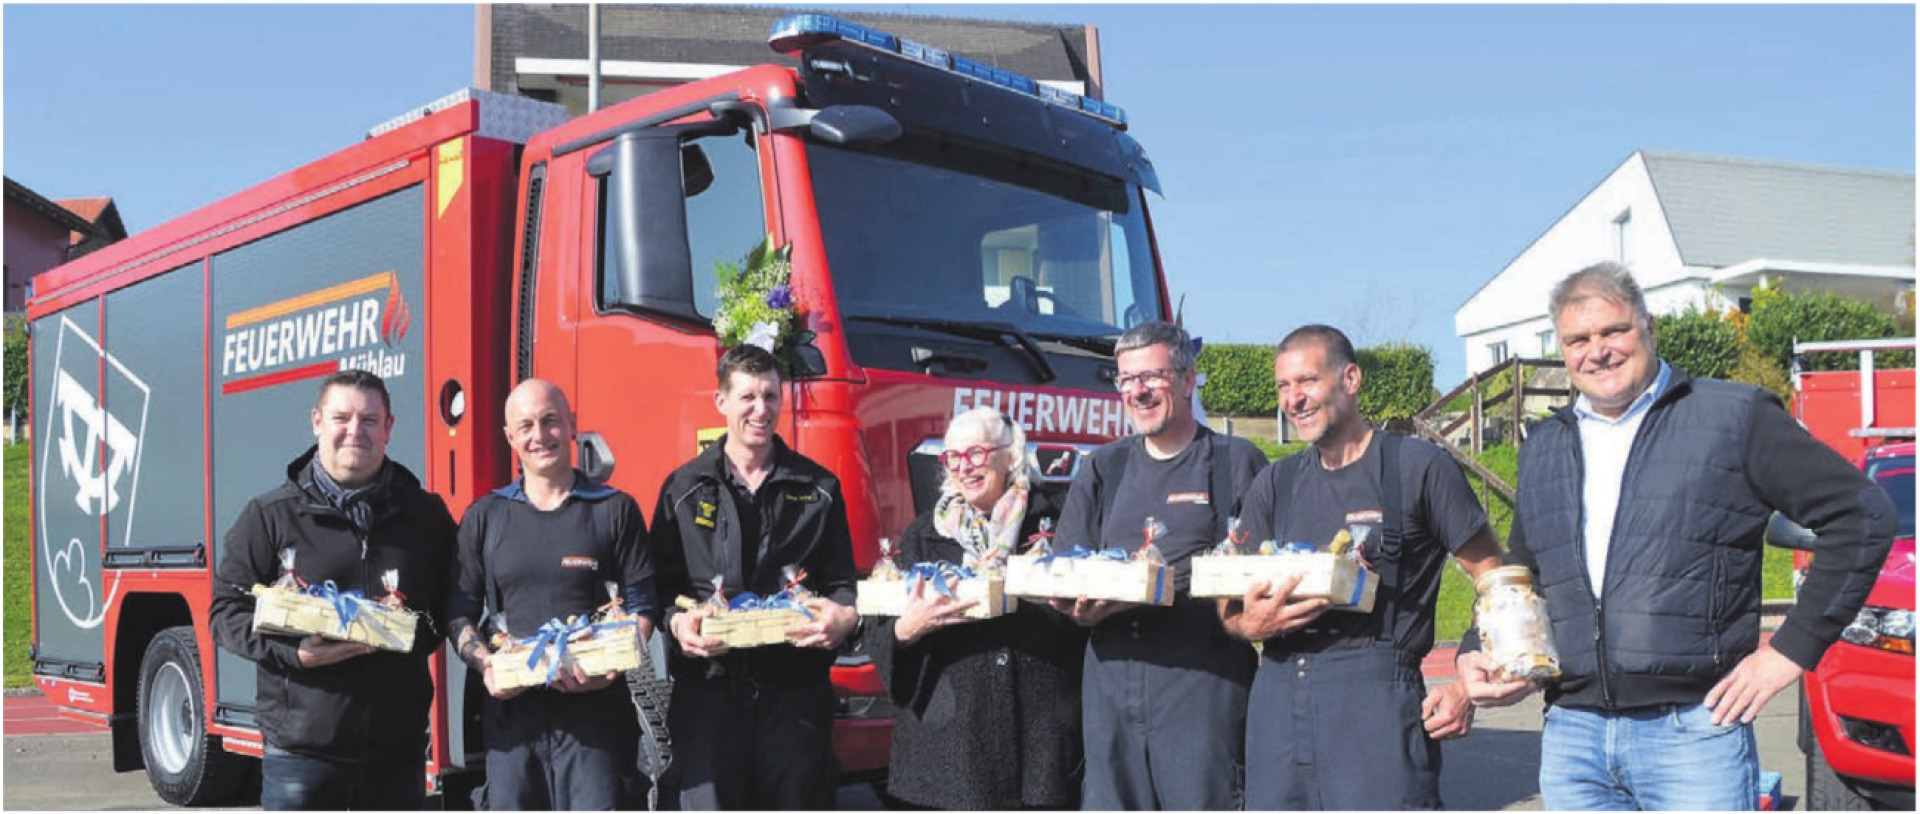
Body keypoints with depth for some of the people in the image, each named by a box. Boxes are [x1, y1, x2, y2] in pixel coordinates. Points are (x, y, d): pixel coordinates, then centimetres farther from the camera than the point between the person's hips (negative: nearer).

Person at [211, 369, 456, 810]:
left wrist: (419, 633, -11)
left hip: (397, 747, 3)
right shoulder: (270, 515, 1)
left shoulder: (426, 516, 7)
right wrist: (294, 653, -17)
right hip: (301, 745, -2)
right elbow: (227, 611, 0)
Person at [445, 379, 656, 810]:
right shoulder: (484, 516, 12)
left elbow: (642, 606, 3)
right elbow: (461, 612, 12)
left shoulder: (615, 510, 6)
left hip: (596, 713, -2)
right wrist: (486, 665, -7)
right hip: (511, 711, 2)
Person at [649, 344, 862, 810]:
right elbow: (660, 583, 6)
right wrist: (677, 622, -14)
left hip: (796, 685, 1)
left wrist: (844, 617, -13)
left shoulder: (818, 488, 11)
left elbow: (841, 579, 9)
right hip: (709, 684, 0)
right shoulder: (684, 489, 9)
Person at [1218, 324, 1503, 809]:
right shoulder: (1273, 486, 16)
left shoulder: (1417, 467, 1)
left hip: (1376, 693, -5)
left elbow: (1495, 579, 1)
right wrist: (1251, 624, -8)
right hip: (1278, 693, 5)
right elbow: (1230, 603, 16)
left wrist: (1469, 685, -9)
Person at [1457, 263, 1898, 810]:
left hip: (1693, 731, -4)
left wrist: (1793, 648, -4)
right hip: (1570, 734, 4)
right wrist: (1477, 654, 6)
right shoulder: (1544, 450, 15)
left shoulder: (1734, 418, 1)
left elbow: (1862, 515, 0)